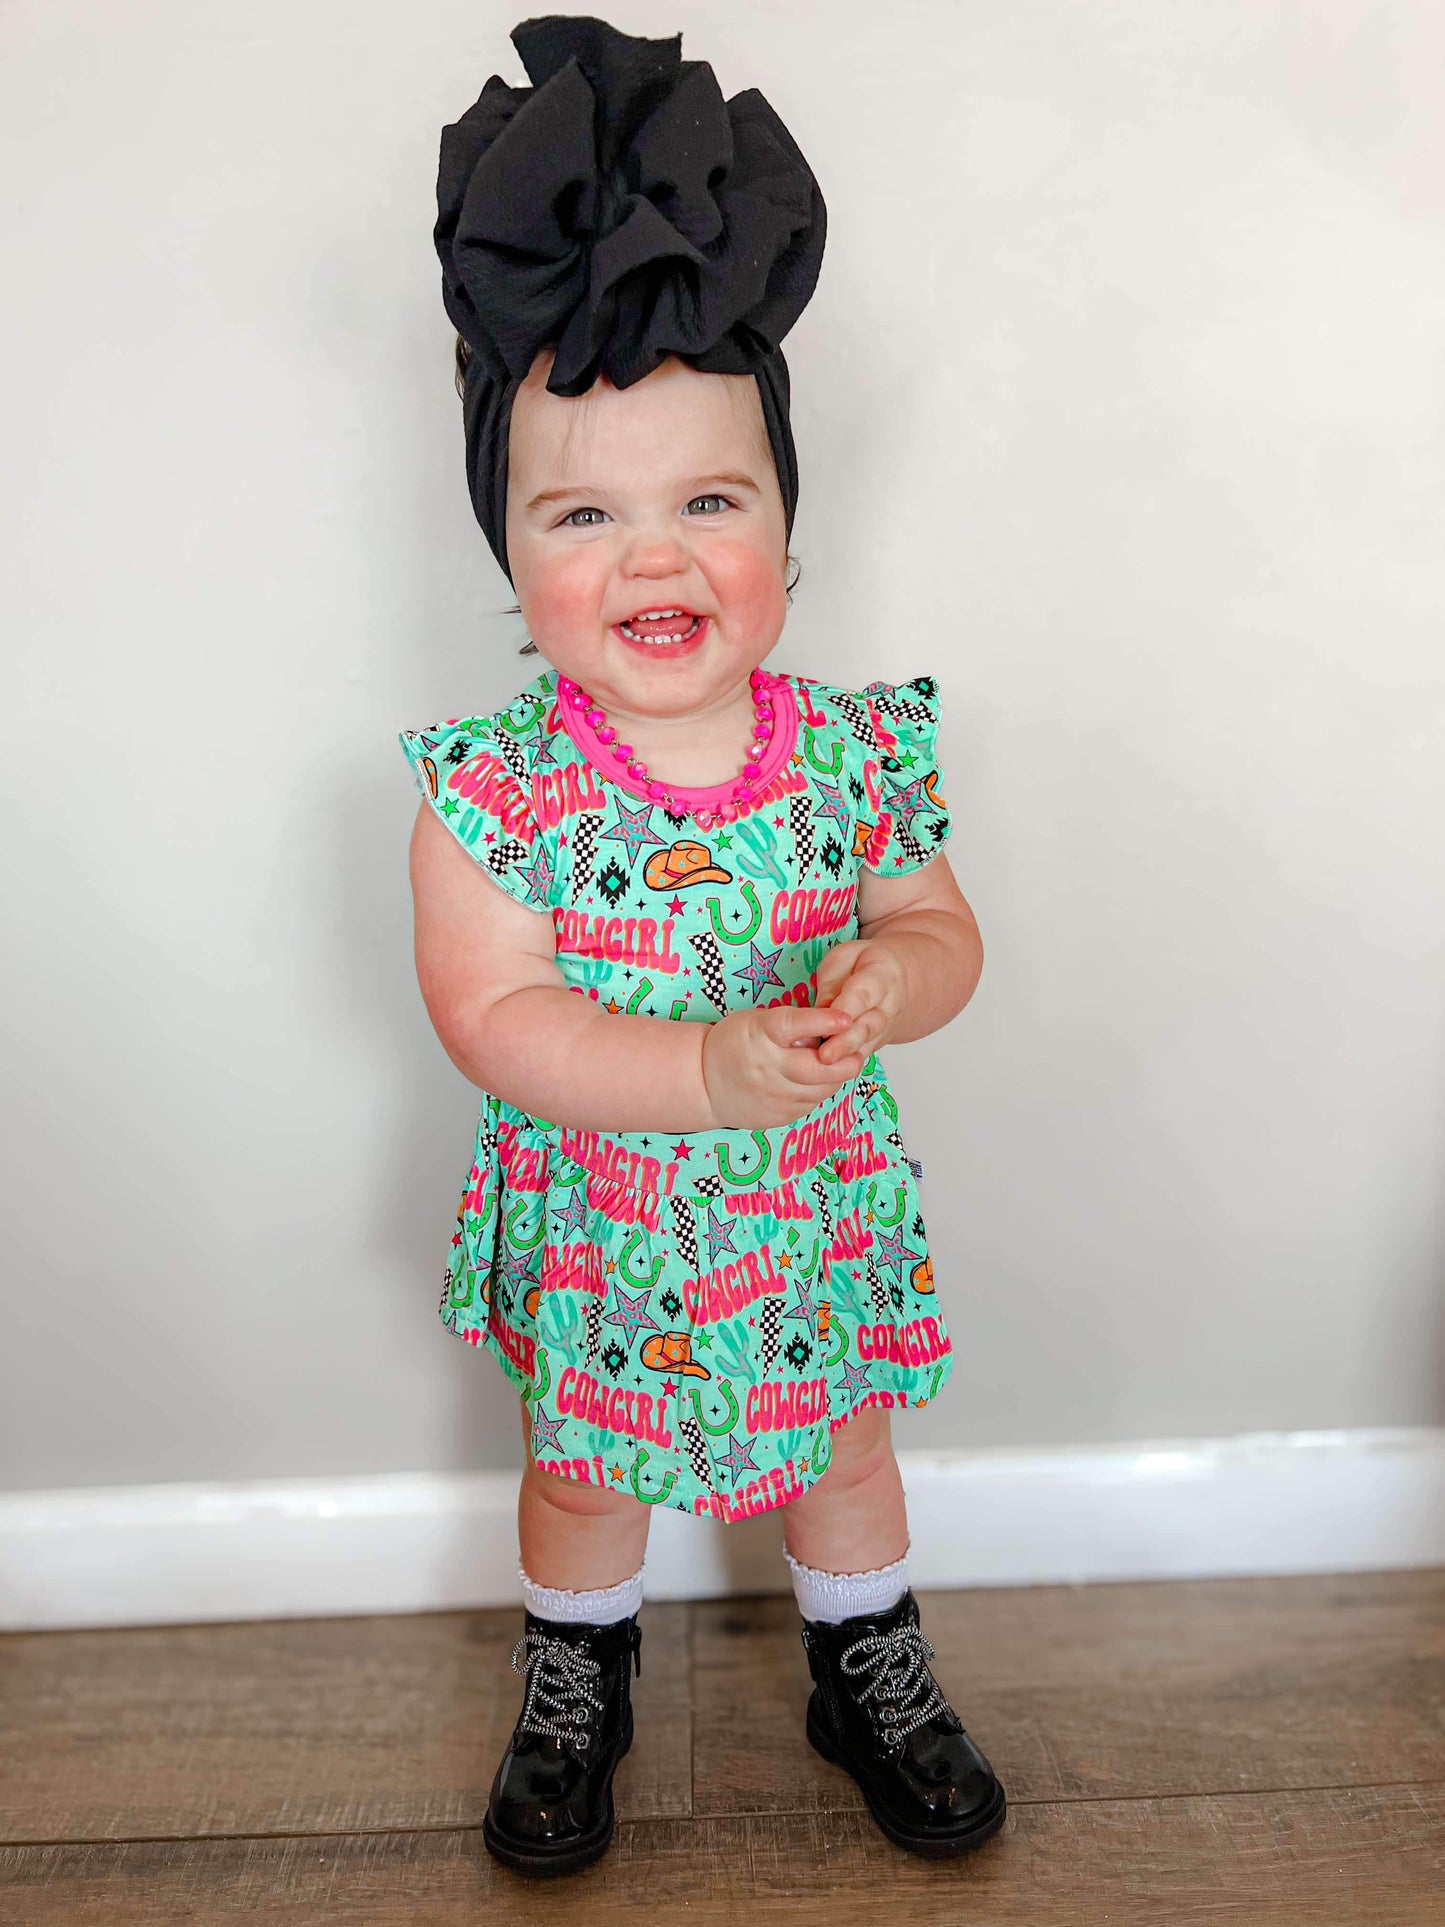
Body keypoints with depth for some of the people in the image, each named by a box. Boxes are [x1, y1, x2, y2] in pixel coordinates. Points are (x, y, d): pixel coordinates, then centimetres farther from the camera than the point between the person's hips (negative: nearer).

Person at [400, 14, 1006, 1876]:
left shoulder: (855, 752, -15)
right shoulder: (492, 789, -22)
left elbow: (944, 933, -6)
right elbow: (489, 1013, -25)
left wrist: (891, 978, -30)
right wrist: (711, 1073, -36)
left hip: (818, 1215, 2)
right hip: (599, 1223, -1)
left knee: (843, 1446, 25)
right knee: (582, 1470, 24)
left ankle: (869, 1672, 54)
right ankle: (572, 1686, 54)